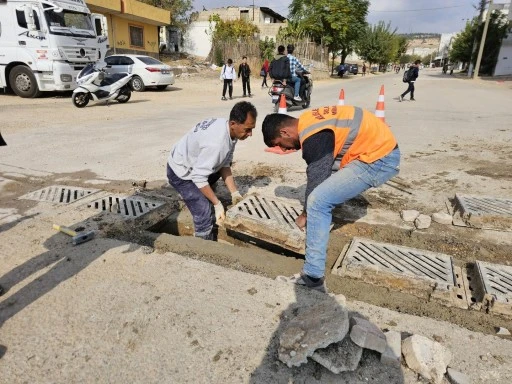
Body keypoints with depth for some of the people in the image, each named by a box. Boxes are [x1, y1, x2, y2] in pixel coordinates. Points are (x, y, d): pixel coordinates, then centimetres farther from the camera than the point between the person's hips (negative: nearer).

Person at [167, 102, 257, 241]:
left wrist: (234, 192, -8)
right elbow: (198, 177, -33)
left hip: (195, 164, 9)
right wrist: (217, 204, -27)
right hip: (181, 173, -9)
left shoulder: (229, 130, -10)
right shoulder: (216, 142, -39)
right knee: (204, 213, -18)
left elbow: (225, 164, -4)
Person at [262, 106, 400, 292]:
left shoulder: (314, 137, -20)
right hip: (380, 145, 11)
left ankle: (313, 276, -12)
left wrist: (305, 215, 4)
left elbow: (315, 178, -12)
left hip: (379, 159, -11)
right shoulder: (308, 121, 10)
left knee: (318, 201, -17)